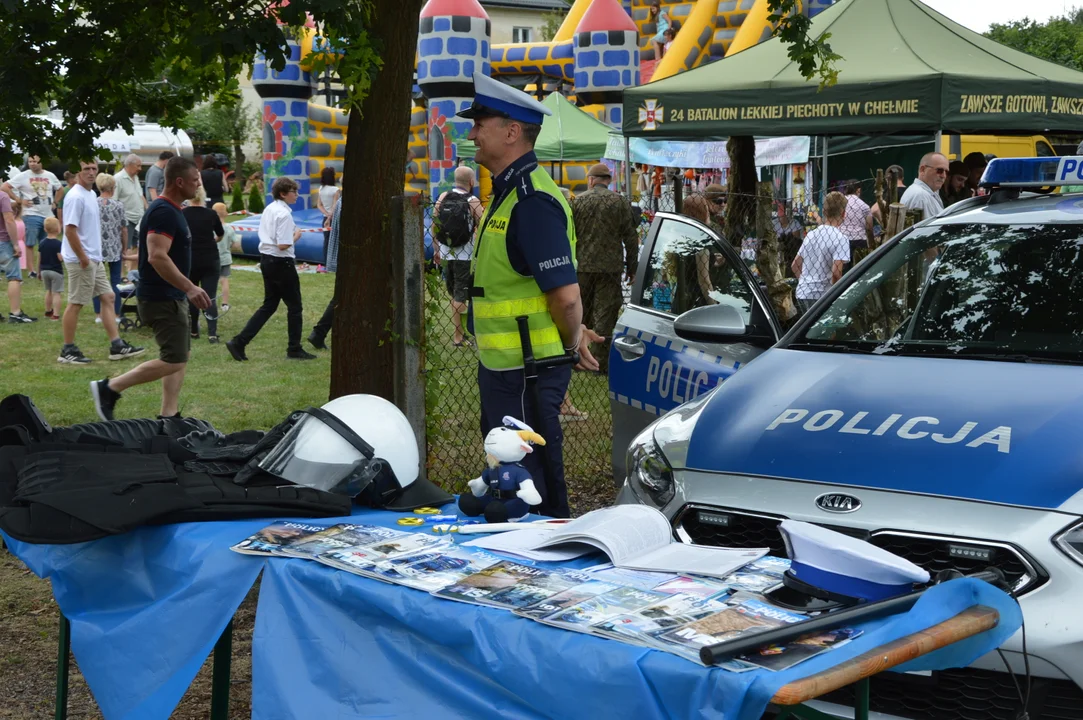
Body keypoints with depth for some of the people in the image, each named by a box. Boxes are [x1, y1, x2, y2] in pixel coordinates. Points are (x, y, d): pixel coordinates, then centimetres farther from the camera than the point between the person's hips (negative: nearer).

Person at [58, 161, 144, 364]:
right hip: (81, 261, -10)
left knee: (108, 297, 9)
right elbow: (70, 230, -22)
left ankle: (117, 346, 12)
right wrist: (83, 258, -21)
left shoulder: (91, 194, 13)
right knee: (76, 304, -3)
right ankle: (67, 351, 5)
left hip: (94, 259, 10)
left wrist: (93, 256, 16)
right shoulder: (75, 196, -16)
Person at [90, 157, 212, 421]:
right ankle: (109, 389, -2)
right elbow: (157, 257, -28)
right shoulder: (164, 213, -18)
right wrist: (190, 288, -29)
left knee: (179, 358, 11)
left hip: (172, 297, 11)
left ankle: (169, 417, 14)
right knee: (173, 360, -10)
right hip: (162, 299, -11)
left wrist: (186, 289, 25)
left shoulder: (171, 210, 14)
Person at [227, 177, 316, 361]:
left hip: (266, 260, 9)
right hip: (281, 263, -9)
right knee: (295, 306, 6)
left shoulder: (269, 209, 11)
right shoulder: (284, 214, -18)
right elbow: (283, 245, -24)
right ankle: (294, 349, 15)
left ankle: (239, 342, 6)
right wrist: (296, 236, -7)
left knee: (269, 305, 14)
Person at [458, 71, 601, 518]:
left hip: (527, 374, -11)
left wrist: (570, 344, -8)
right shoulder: (510, 192, 14)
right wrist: (574, 335, 15)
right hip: (502, 365, 11)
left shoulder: (532, 201, -21)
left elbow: (565, 294, -25)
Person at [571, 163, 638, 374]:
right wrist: (631, 267, 10)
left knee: (580, 313, 12)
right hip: (610, 267, -1)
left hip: (582, 266, 1)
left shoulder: (578, 202, 0)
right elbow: (631, 238, 2)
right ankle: (601, 361, -1)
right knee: (605, 315, 1)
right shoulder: (620, 203, 1)